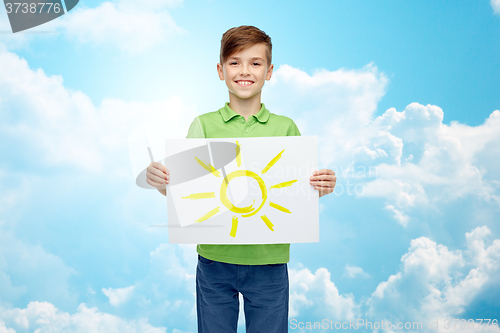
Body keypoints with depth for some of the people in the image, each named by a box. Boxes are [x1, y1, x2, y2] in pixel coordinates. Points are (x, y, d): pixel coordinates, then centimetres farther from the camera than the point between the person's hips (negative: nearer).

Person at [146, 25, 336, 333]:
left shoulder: (286, 128, 2)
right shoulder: (204, 125, 1)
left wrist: (320, 188, -16)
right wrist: (161, 184, -19)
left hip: (269, 262, 0)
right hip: (215, 260, 0)